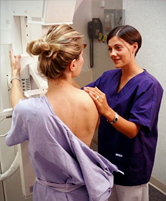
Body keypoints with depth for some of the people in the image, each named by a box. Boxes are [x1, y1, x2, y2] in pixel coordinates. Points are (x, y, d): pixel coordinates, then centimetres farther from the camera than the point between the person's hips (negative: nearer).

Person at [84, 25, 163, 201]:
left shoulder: (149, 85, -20)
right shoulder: (108, 76, -2)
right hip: (107, 155, 6)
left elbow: (133, 130, -26)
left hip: (131, 163, -5)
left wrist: (107, 111, -42)